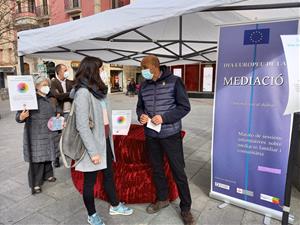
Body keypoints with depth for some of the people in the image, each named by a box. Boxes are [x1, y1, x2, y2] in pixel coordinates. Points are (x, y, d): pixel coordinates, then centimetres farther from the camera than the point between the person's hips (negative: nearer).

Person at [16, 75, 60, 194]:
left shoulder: (49, 99, 10)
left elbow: (56, 110, 29)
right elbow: (19, 116, -14)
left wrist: (58, 114, 9)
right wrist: (21, 117, -35)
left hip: (49, 135, 7)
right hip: (36, 136, -6)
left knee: (48, 156, 17)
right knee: (37, 159, -1)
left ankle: (47, 175, 37)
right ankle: (35, 183, 14)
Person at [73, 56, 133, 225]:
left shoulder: (98, 90, 7)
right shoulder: (83, 92, -18)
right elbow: (82, 126, -21)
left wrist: (109, 139, 12)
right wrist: (93, 152, -20)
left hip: (105, 141, 8)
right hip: (93, 144, -8)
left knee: (109, 175, 21)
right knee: (90, 181, 12)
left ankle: (115, 206, 42)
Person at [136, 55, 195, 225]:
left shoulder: (174, 81, -9)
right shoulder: (144, 85, 5)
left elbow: (185, 107, -10)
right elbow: (140, 106, 15)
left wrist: (164, 118, -21)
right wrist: (141, 115, -8)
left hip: (171, 134, -4)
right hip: (151, 135, 5)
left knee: (178, 171, 5)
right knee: (157, 169, 18)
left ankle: (186, 208, 25)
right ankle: (162, 199, 40)